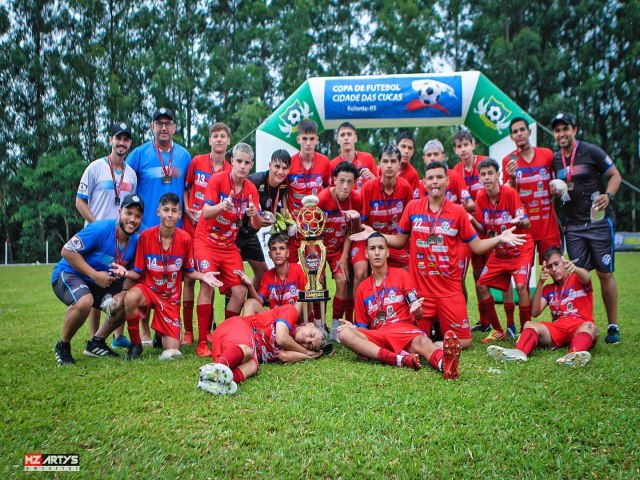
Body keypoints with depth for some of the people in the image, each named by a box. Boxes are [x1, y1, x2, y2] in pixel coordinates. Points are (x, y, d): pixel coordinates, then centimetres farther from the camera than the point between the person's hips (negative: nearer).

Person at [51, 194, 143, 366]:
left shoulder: (136, 242, -5)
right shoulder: (101, 229, -25)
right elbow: (67, 251, -23)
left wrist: (122, 293, -16)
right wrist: (95, 275, -26)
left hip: (102, 280, 7)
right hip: (68, 273, -7)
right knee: (84, 301, -36)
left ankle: (96, 343, 12)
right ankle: (62, 346, -8)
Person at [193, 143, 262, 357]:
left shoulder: (251, 189, 0)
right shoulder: (217, 179, -11)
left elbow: (257, 225, -5)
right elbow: (206, 213, -21)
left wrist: (255, 214, -29)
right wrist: (222, 206, -42)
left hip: (229, 246, 4)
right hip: (206, 241, -4)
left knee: (240, 291, -5)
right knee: (207, 284, -21)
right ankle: (202, 342, -16)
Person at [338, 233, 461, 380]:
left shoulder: (401, 275, 10)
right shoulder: (362, 288, 17)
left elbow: (419, 315, 4)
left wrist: (416, 310, -20)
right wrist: (354, 328, -3)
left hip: (404, 330, -2)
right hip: (378, 336, 2)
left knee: (421, 341, -37)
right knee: (345, 334, -28)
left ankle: (443, 362, -72)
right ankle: (400, 359, -43)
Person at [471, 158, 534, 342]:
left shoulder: (510, 192, -18)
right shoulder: (480, 198, -4)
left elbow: (527, 223, -20)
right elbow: (483, 229, 1)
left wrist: (519, 221, -42)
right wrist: (472, 221, -19)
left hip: (520, 249, -5)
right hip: (498, 251, 6)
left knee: (521, 285, -23)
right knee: (481, 285, -3)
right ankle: (498, 331, 12)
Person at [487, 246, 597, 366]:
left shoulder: (577, 279, 11)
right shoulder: (548, 289, 21)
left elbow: (587, 278, -17)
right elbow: (535, 312, 5)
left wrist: (575, 269, -42)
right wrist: (541, 283, -6)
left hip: (580, 327, -3)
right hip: (558, 329, 3)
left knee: (590, 326, -35)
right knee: (529, 324, -20)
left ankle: (574, 355, -66)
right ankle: (519, 352, -51)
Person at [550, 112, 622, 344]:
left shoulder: (591, 152, -5)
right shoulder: (554, 159, 9)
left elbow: (615, 175, 0)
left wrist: (608, 195, -18)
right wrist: (554, 190, -3)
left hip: (599, 222, -4)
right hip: (573, 225, 4)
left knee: (605, 274, -2)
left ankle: (613, 326, 9)